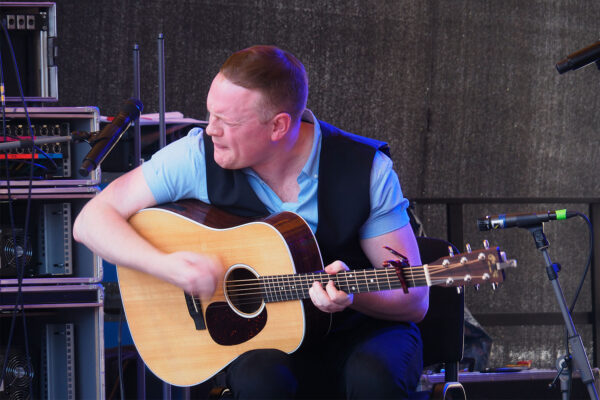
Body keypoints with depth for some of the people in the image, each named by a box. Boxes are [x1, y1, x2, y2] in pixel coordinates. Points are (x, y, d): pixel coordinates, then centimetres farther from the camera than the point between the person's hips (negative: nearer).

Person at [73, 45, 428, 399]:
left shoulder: (366, 168, -13)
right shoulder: (198, 155, -10)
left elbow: (415, 300, -9)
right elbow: (92, 221, -6)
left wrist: (351, 294, -30)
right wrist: (167, 266, -22)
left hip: (357, 325, -1)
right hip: (255, 329, 1)